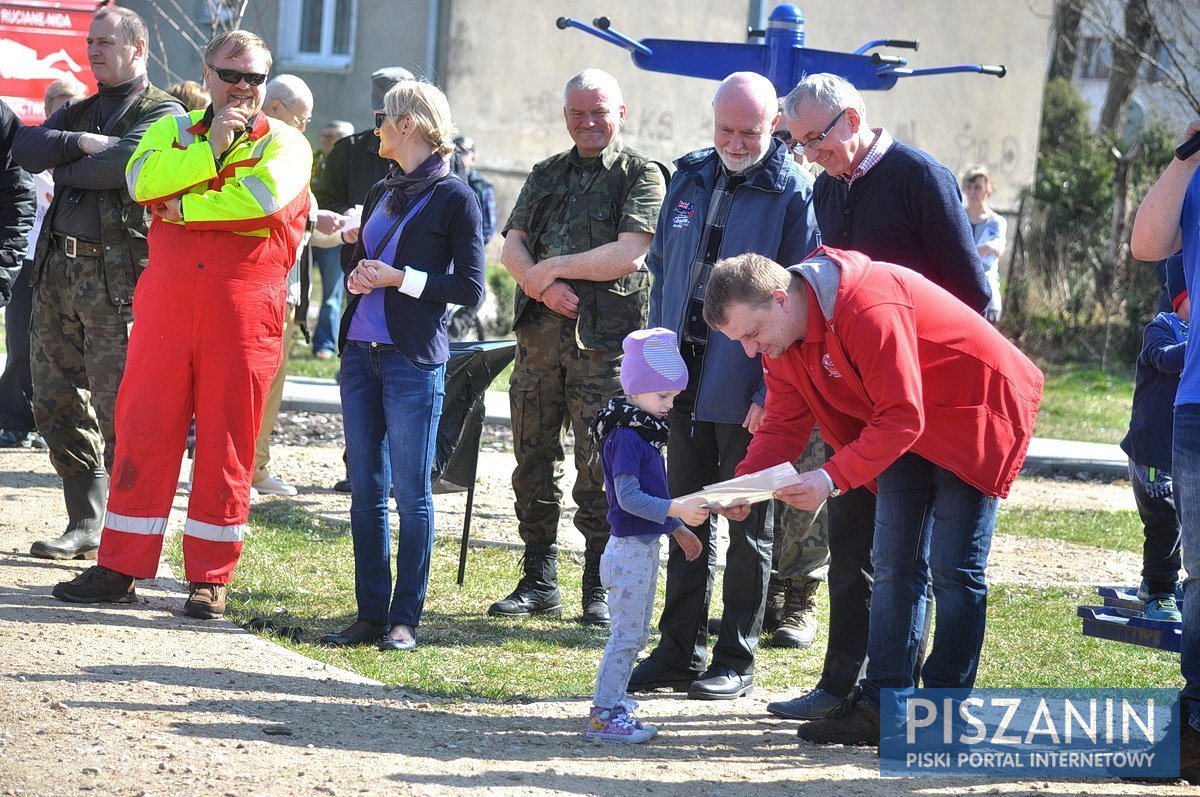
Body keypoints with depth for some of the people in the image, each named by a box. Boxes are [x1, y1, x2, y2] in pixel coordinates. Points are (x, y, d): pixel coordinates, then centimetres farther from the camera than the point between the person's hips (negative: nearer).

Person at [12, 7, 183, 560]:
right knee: (56, 405, 9)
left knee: (118, 411, -9)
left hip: (117, 274, -7)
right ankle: (85, 526, 18)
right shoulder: (80, 112, 20)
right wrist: (81, 144, -12)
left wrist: (63, 169, -6)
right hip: (58, 267, 7)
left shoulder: (162, 114, -1)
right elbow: (25, 147, 2)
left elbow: (128, 162, -21)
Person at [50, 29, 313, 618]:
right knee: (142, 431, 2)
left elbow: (266, 195, -16)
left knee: (227, 443, 1)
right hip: (166, 305, 2)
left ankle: (210, 578, 8)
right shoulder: (174, 131, 14)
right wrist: (210, 150, -13)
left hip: (242, 315, -2)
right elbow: (143, 180, -7)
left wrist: (184, 206, -10)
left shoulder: (285, 144, 6)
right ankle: (118, 569, 8)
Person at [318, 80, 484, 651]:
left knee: (411, 491, -3)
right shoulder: (382, 194, 17)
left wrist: (400, 278, -13)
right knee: (365, 489, 6)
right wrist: (358, 280, 3)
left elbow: (470, 289, -8)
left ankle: (405, 619, 1)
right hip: (361, 352, 7)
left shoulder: (454, 198, -4)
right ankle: (371, 613, 10)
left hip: (415, 360, -7)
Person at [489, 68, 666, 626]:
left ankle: (600, 588, 2)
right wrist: (543, 285, -10)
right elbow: (512, 247, 10)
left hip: (605, 336, -5)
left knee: (599, 466, -5)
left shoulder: (640, 176, 3)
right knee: (533, 459, 6)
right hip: (539, 330, 5)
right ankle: (538, 581, 14)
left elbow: (628, 254, -10)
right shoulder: (546, 175, 19)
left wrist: (554, 268, -6)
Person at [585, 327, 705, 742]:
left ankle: (612, 703, 22)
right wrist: (676, 510, -31)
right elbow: (628, 497, -25)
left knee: (634, 634, 15)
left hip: (645, 547, 10)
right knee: (626, 634, -8)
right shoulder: (624, 436, -17)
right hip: (630, 548, -10)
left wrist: (678, 529, 24)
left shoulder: (644, 434, 14)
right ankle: (603, 715, -7)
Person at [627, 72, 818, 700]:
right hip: (686, 382, 6)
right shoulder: (690, 179, 9)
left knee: (746, 528, 4)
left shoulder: (792, 192, -8)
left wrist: (772, 389, -17)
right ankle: (679, 651, 18)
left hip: (748, 389, -6)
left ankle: (736, 660, 11)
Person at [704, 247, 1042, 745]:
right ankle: (883, 706, 7)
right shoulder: (784, 332, -6)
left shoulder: (868, 310, -34)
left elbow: (901, 418, -33)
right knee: (893, 566, 6)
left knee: (953, 569, -8)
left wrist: (833, 478, -40)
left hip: (978, 412, -9)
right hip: (907, 431, 9)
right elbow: (784, 424, -4)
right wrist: (744, 483, -21)